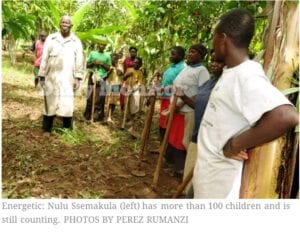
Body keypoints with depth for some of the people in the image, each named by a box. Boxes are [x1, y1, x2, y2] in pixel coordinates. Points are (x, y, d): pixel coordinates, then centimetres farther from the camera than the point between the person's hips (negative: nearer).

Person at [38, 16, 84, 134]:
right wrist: (42, 76, 1)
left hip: (68, 79, 0)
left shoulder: (76, 42, 5)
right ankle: (47, 129, 15)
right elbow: (44, 58, 5)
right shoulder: (51, 39, 5)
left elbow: (79, 61, 2)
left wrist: (78, 78, -5)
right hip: (51, 77, 1)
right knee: (50, 103, 6)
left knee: (67, 104, -1)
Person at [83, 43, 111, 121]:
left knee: (100, 97, -4)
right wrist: (93, 63, -8)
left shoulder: (107, 56, 10)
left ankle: (96, 115, 2)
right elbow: (87, 65, 10)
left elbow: (108, 68, 9)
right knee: (90, 96, 0)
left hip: (102, 78, 0)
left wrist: (102, 64, -8)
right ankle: (87, 115, 10)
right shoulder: (92, 53, 10)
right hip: (92, 76, 0)